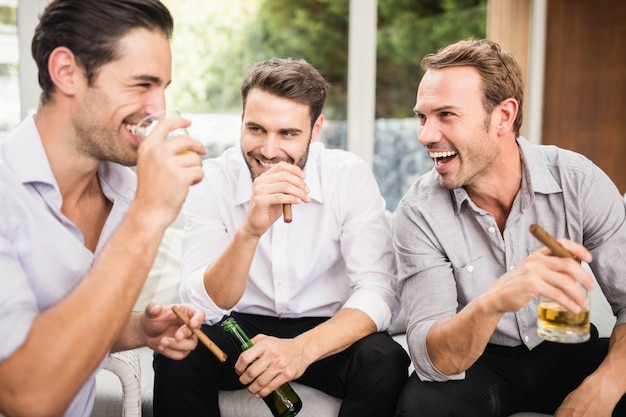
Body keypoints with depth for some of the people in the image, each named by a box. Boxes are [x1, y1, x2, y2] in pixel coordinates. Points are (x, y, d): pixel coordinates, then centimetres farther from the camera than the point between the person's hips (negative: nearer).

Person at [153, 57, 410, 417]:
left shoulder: (351, 177, -13)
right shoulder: (212, 180, -12)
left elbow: (379, 292, -19)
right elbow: (206, 306, -18)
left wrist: (305, 347, -36)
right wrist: (249, 231, -36)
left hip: (326, 329, 0)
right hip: (241, 329, 1)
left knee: (385, 362, -29)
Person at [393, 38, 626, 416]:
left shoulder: (579, 182, -13)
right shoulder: (419, 212, -17)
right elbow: (434, 360, -24)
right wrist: (491, 303, -44)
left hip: (567, 352, 2)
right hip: (476, 362, -2)